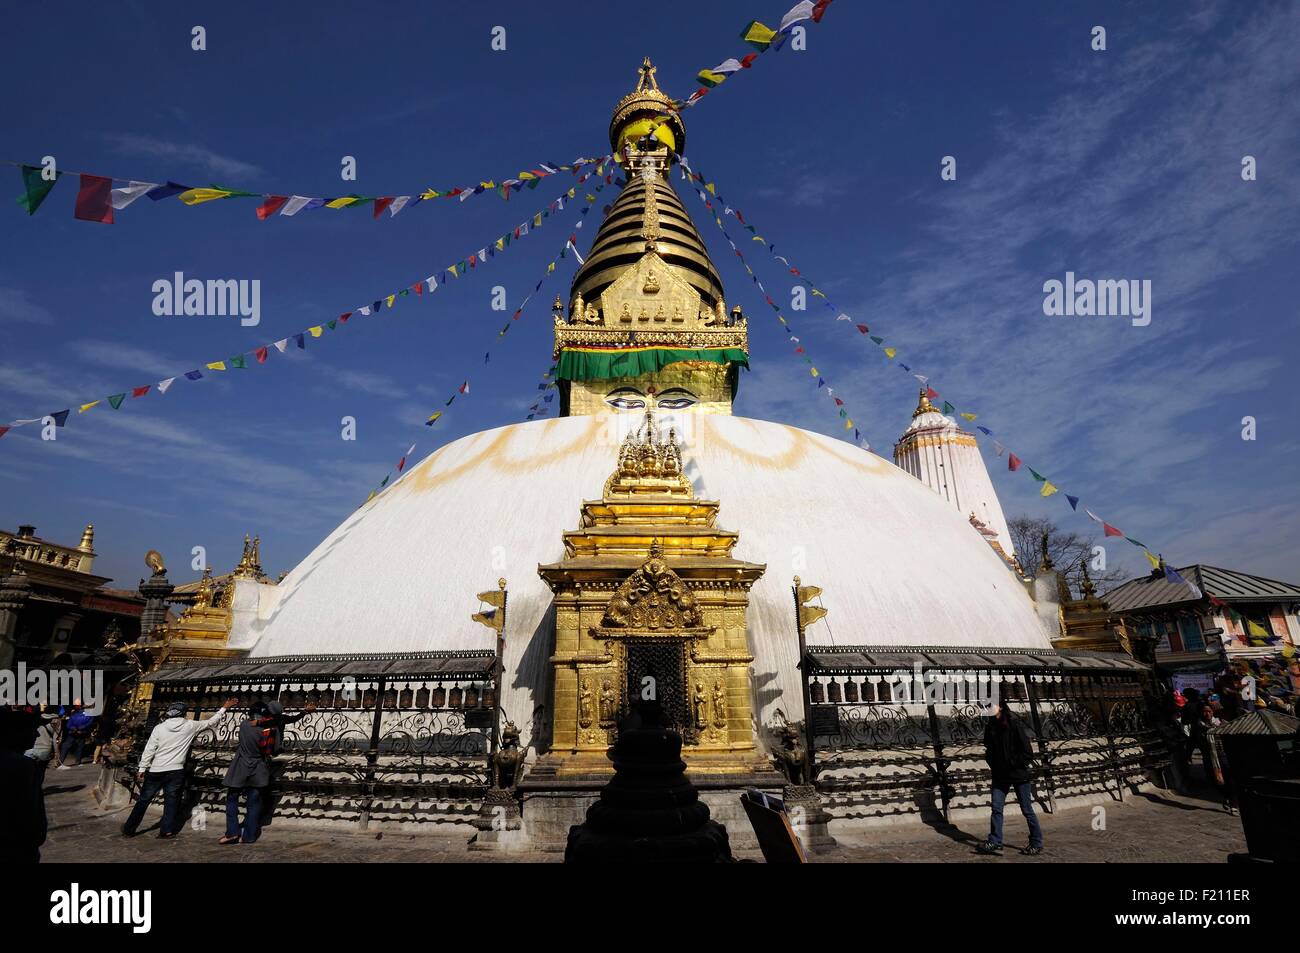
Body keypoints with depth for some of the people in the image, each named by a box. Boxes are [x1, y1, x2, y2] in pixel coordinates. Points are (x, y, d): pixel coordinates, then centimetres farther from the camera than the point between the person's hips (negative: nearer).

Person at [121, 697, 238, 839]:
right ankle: (166, 831, 8)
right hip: (176, 772, -1)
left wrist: (142, 769, 1)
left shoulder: (159, 727, -4)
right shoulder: (190, 726, -4)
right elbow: (210, 722, 8)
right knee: (171, 801, 7)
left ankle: (129, 829, 22)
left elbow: (149, 750, -6)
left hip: (156, 771, 1)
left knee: (143, 800, 13)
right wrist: (224, 708, 18)